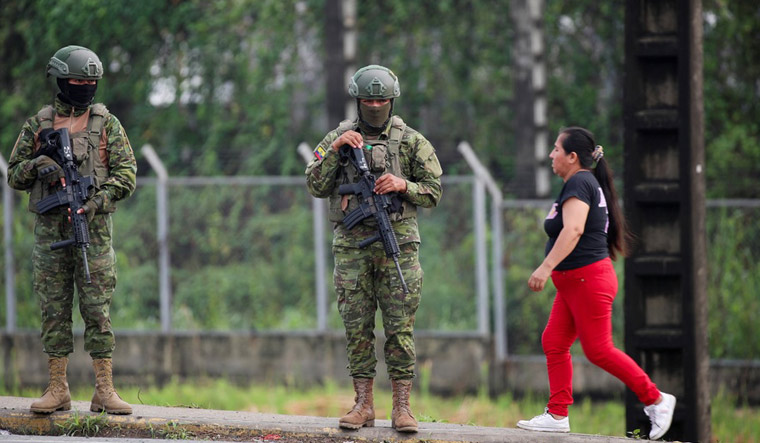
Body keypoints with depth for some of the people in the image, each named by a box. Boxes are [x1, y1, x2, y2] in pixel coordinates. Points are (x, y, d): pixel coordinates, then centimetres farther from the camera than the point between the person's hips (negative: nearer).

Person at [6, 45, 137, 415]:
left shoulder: (107, 124, 6)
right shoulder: (37, 125, 9)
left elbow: (126, 175, 1)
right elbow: (14, 176, 12)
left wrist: (96, 201, -13)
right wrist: (37, 163, -9)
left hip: (93, 228, -1)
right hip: (49, 228, 2)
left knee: (97, 310, -4)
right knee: (53, 310, 3)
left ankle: (104, 390, -2)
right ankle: (57, 389, 7)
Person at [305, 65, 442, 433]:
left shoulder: (411, 141, 5)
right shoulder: (338, 137, 9)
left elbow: (433, 192, 6)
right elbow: (316, 186, 1)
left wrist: (402, 185, -13)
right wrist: (335, 148, -11)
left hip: (397, 243, -1)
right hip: (352, 246, 2)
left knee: (400, 328, -4)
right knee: (357, 328, 2)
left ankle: (402, 407, -1)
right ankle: (363, 405, 8)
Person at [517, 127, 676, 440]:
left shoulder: (579, 183, -14)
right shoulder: (589, 183, 18)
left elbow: (573, 229, -28)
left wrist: (546, 267, -35)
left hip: (588, 279, -11)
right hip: (573, 284, 11)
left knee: (598, 350, -7)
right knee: (554, 343, 5)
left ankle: (655, 400, 1)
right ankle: (557, 414, 3)